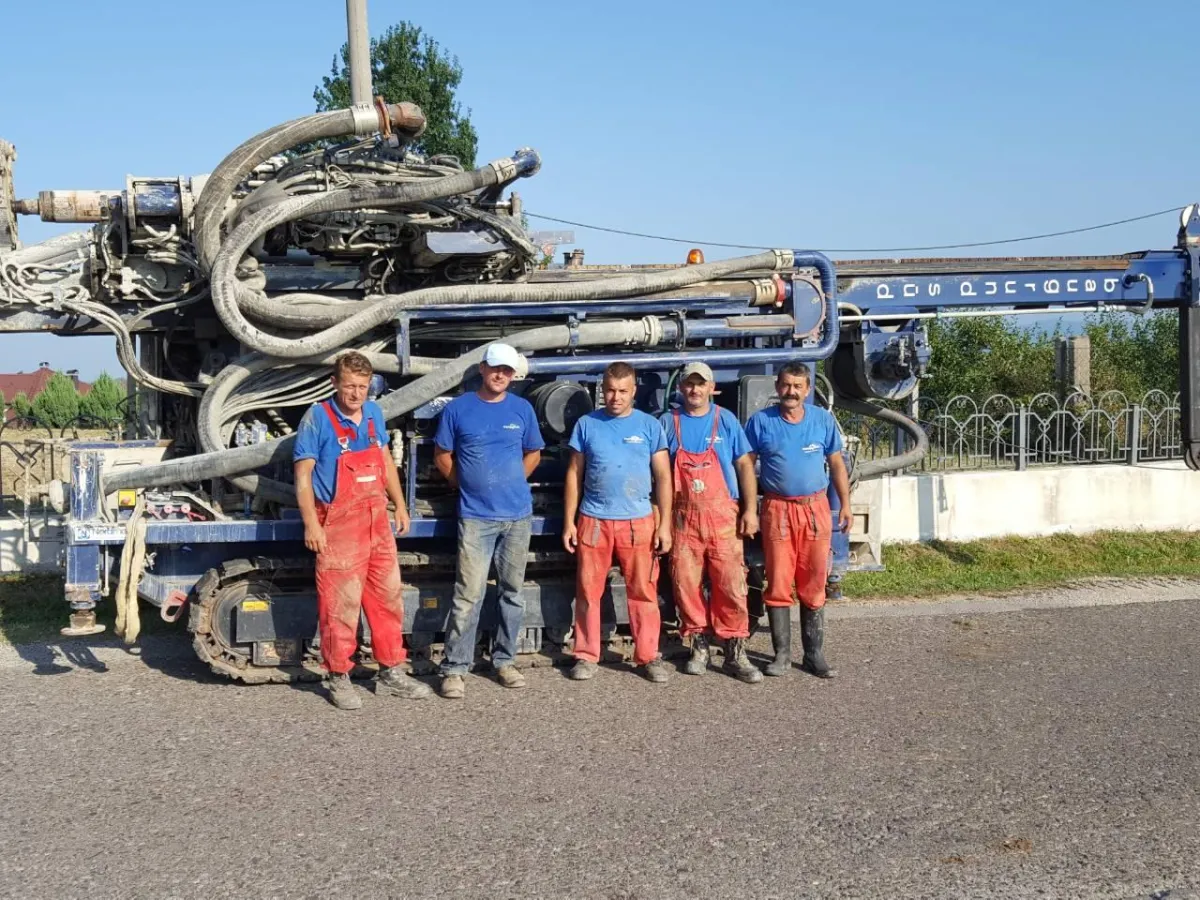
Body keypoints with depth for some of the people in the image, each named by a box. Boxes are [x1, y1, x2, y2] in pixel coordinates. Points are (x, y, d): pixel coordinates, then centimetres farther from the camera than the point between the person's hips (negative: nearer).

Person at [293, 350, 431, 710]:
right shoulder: (317, 417, -9)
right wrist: (311, 525, -17)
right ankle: (339, 678, 11)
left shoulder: (373, 413, 9)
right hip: (339, 523, -6)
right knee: (340, 603, -3)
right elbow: (302, 474, -11)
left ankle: (391, 672, 24)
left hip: (377, 521, 6)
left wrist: (400, 505, 18)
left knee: (388, 596, 12)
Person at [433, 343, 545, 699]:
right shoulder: (458, 408, -1)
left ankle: (504, 661, 22)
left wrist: (511, 483, 9)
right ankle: (454, 668, -2)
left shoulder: (522, 409, 5)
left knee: (512, 591, 10)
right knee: (469, 594, -8)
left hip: (517, 514, 3)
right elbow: (442, 456, 7)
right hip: (475, 516, -3)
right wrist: (470, 485, 6)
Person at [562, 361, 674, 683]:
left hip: (638, 521, -1)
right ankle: (586, 656, 13)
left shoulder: (650, 426, 4)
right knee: (588, 591, 4)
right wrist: (569, 522, 4)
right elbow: (574, 475, 9)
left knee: (643, 592, 0)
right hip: (593, 520, 1)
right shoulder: (587, 424, 6)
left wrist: (665, 524, -2)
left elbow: (663, 477, 4)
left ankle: (648, 656, 9)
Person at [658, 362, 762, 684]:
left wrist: (750, 510, -2)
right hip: (683, 516, 1)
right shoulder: (669, 422, 8)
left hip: (722, 515, -1)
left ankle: (735, 653, 2)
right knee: (686, 584, 2)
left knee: (731, 584, -5)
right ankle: (699, 647, 16)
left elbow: (745, 465, 5)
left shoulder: (726, 420, 6)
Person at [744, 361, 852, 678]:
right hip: (777, 509, -1)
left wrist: (845, 504, 7)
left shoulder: (824, 420, 6)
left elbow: (836, 463, 12)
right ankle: (782, 655, 9)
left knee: (814, 585, 5)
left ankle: (814, 655, 13)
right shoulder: (761, 421, 1)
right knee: (778, 584, 0)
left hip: (815, 508, 1)